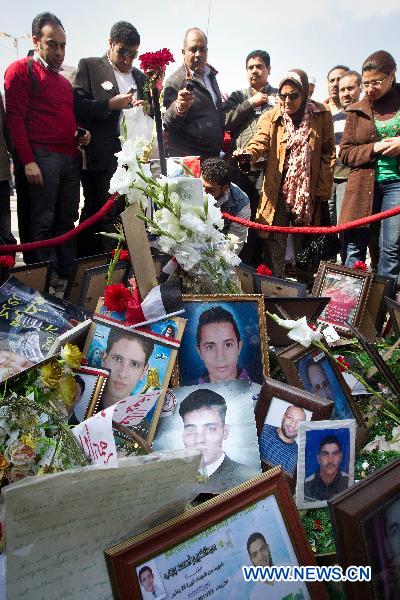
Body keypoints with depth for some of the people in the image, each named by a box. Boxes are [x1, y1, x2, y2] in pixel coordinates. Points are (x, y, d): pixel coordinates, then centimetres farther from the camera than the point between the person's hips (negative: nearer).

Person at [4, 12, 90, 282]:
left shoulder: (64, 81, 23)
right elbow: (15, 117, -6)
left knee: (67, 220, 8)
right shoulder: (21, 70, 1)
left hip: (71, 158, 7)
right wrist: (28, 161, -15)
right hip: (43, 158, -7)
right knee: (43, 223, -4)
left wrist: (81, 135, 9)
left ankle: (68, 274, 15)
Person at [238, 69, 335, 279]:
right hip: (277, 193, -1)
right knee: (274, 245, -4)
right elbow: (260, 141, -16)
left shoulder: (321, 116, 3)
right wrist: (248, 155, -38)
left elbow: (328, 155, 4)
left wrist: (323, 190, -2)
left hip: (308, 193, 1)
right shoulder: (270, 118, 2)